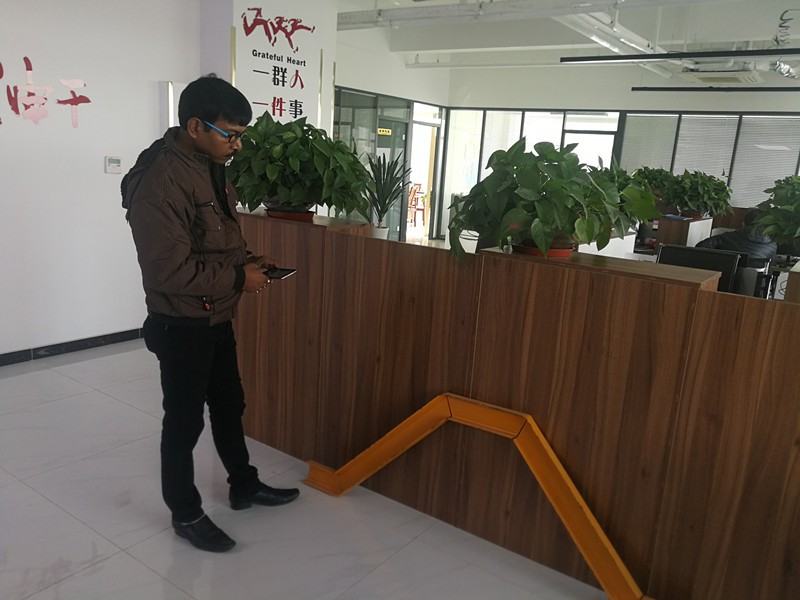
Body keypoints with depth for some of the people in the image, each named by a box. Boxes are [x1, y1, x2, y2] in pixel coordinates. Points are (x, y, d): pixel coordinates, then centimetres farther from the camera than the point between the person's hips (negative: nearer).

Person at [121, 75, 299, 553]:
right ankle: (186, 514, 28)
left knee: (230, 406, 21)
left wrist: (247, 260, 0)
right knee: (185, 420, 8)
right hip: (182, 325, -9)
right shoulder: (160, 181, -25)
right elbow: (168, 270, -28)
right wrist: (238, 279, -20)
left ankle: (244, 487, 41)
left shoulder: (211, 166, 6)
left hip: (217, 318, 9)